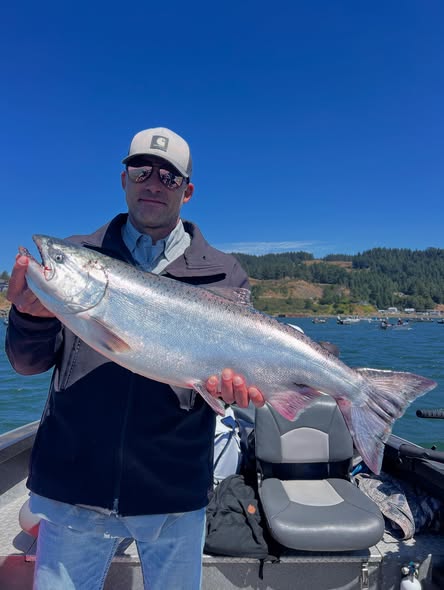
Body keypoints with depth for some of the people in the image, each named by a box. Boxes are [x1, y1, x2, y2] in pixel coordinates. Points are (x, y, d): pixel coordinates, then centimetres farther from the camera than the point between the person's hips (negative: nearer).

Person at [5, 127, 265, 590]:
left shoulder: (222, 275, 0)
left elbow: (234, 365, 1)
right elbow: (28, 364, -1)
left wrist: (232, 383, -21)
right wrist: (32, 317, -21)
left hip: (174, 492, 0)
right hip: (72, 485, 1)